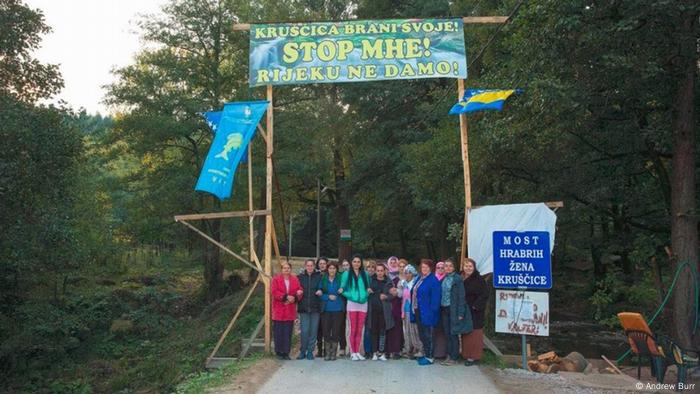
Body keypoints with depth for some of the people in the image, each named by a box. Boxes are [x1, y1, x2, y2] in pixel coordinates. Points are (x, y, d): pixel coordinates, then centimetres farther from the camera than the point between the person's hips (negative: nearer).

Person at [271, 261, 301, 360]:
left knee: (288, 333, 5)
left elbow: (300, 291, 4)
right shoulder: (276, 279, -1)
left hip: (290, 311, 3)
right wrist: (286, 297, -19)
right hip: (278, 311, -3)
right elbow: (274, 292, -12)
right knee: (278, 332, 2)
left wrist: (294, 298, -15)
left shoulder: (295, 280, 9)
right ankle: (279, 352, 12)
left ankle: (286, 352, 14)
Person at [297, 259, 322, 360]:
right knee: (304, 331, -4)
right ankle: (302, 351, 11)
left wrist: (321, 292, -12)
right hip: (303, 308, 0)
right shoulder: (300, 277, 8)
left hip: (315, 308, 0)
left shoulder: (319, 277, 5)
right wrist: (298, 293, -9)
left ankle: (310, 352, 14)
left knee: (313, 331, 3)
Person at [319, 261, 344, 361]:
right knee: (326, 331, 0)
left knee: (336, 331, 0)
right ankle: (327, 353, 11)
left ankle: (333, 353, 10)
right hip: (326, 309, 1)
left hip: (337, 309, -1)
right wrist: (328, 296, -10)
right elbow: (320, 294, 4)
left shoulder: (340, 279, 3)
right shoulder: (323, 280, 6)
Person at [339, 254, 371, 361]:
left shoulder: (365, 274, 11)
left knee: (359, 330, 5)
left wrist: (366, 294, -3)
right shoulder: (347, 274, 4)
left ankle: (357, 352, 12)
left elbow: (368, 287, 14)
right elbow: (342, 288, 1)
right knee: (353, 330, -2)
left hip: (363, 303, 3)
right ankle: (353, 353, 5)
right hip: (352, 304, -3)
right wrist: (342, 291, -17)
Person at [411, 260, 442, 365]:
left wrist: (432, 311, -20)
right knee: (421, 335, 14)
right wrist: (413, 308, 12)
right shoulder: (419, 279, 13)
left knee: (427, 335, -1)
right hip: (417, 311, 8)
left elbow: (435, 298, -17)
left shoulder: (433, 280, -13)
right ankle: (425, 354, 25)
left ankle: (429, 357, 8)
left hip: (426, 312, -8)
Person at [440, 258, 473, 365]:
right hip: (444, 309, 6)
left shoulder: (457, 279, -8)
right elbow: (442, 294, 12)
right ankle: (449, 356, 19)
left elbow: (461, 296, -11)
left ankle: (454, 357, 9)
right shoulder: (443, 279, 10)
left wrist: (460, 313, -14)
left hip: (453, 310, -6)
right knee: (447, 333, 10)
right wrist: (440, 309, 5)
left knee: (454, 334, 0)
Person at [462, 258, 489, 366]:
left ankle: (474, 356, 5)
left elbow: (484, 294, -15)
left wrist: (476, 306, -18)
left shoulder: (479, 280, -10)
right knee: (465, 334, 10)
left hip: (475, 312, -6)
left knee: (474, 334, -2)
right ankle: (466, 354, 19)